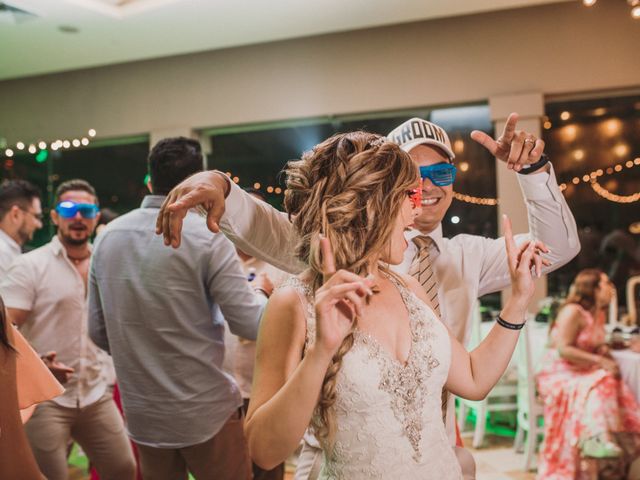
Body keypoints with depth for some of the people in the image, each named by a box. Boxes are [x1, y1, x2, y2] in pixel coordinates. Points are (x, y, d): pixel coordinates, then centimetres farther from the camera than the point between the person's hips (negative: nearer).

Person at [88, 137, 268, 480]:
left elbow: (98, 331, 8)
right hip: (205, 412, -5)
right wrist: (261, 291, 7)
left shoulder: (107, 237, 2)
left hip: (141, 413, 5)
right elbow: (251, 325, -14)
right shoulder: (206, 237, -15)